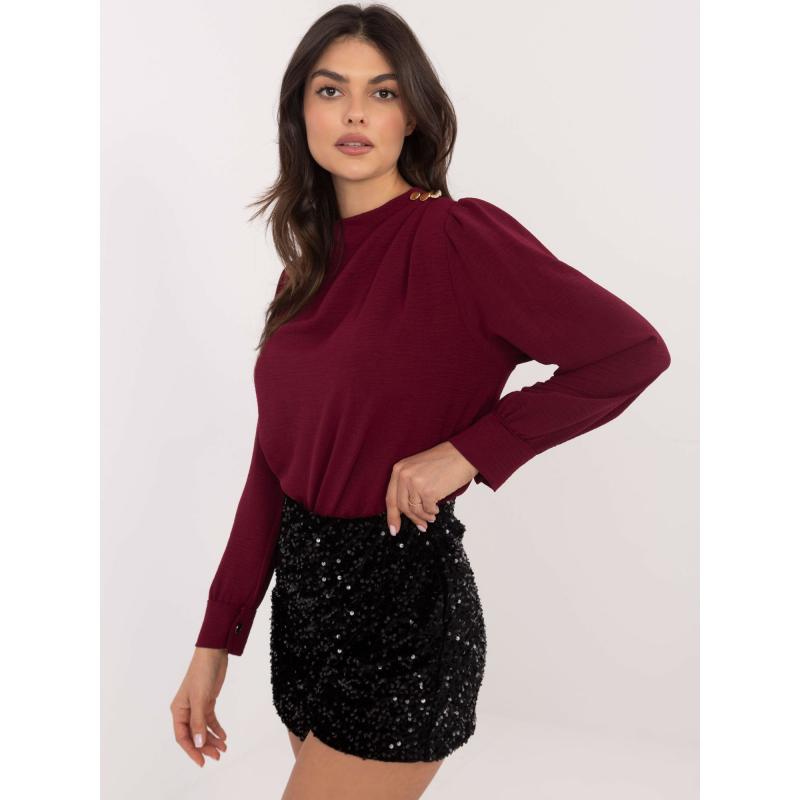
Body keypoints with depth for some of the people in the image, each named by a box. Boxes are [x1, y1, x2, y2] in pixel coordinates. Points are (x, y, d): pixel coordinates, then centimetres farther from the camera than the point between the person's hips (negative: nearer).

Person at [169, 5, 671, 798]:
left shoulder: (456, 234, -14)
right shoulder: (311, 263, 6)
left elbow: (633, 351, -17)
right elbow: (272, 465, 5)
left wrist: (468, 450, -19)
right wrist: (215, 641, 4)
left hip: (401, 611, -7)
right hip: (303, 594, 7)